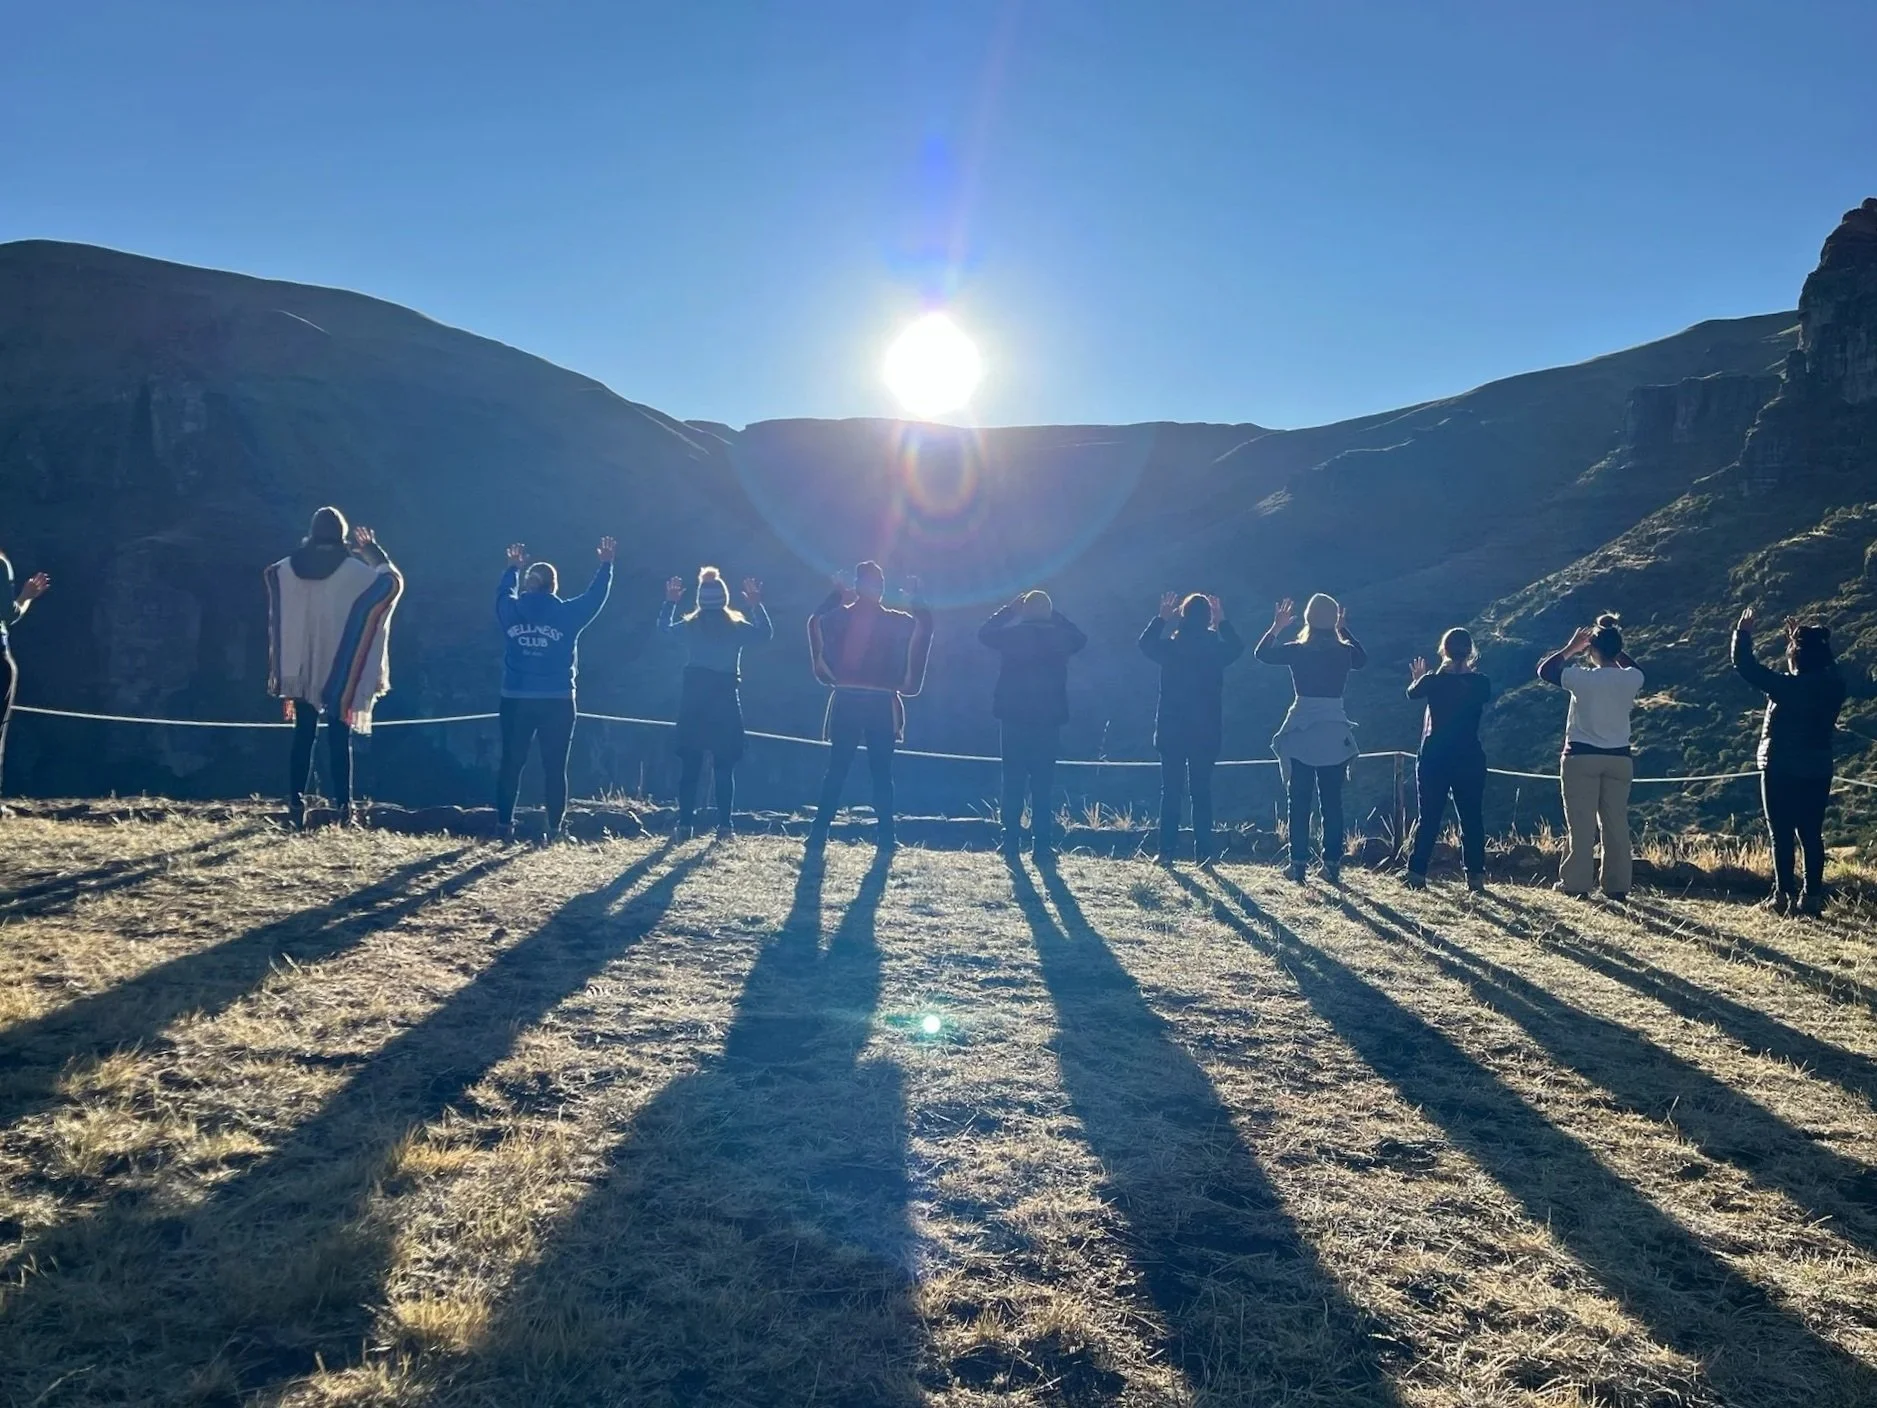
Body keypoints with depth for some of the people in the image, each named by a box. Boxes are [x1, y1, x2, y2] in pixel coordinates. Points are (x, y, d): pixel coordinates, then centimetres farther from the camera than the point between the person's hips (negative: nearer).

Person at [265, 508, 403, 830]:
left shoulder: (288, 568, 2)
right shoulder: (354, 569, -7)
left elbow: (272, 573, 25)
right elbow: (392, 580, 6)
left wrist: (302, 550, 26)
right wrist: (374, 550, 13)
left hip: (301, 665, 3)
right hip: (340, 667, -3)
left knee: (303, 735, 8)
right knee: (339, 737, 0)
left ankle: (296, 804, 5)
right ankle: (343, 805, -4)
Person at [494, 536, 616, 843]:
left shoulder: (511, 610, 2)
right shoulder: (568, 613, -4)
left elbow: (504, 592, 26)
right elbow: (595, 596, 12)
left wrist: (513, 567, 44)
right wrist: (606, 565, 27)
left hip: (516, 700, 2)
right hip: (557, 701, -1)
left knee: (511, 762, 10)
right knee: (554, 767, 4)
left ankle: (504, 825, 8)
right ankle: (554, 829, 3)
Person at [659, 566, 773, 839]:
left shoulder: (690, 626, 2)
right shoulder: (736, 627, -2)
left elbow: (664, 628, 23)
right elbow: (766, 635, 14)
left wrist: (670, 602, 32)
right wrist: (757, 605, 16)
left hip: (693, 699, 1)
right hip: (725, 700, -1)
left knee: (690, 764, 6)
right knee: (724, 766, 3)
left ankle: (685, 823, 5)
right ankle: (725, 825, -1)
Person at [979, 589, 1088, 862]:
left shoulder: (1011, 635, -4)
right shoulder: (1060, 638, -1)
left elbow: (984, 632, 15)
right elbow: (1081, 638, 22)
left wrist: (1010, 608, 17)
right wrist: (1055, 615, 19)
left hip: (1014, 717, 0)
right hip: (1048, 719, 0)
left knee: (1013, 781, 7)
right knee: (1043, 784, 2)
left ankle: (1011, 841, 6)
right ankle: (1041, 846, -1)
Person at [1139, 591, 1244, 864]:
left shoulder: (1170, 647, -8)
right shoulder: (1216, 649, -6)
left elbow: (1145, 643, 14)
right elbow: (1237, 647, 18)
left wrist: (1162, 618, 20)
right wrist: (1222, 621, 22)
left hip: (1171, 731, 0)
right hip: (1206, 732, 1)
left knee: (1170, 791, 6)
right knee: (1202, 791, 7)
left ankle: (1167, 851, 4)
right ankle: (1203, 853, 5)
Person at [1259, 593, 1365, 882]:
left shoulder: (1297, 651, -7)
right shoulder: (1344, 652, 0)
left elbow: (1263, 653, 11)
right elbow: (1362, 658, 26)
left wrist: (1277, 627, 19)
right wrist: (1344, 629, 31)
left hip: (1302, 736, -2)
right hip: (1335, 736, 2)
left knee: (1299, 803, 4)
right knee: (1332, 802, 8)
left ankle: (1299, 864, 3)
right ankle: (1332, 864, 9)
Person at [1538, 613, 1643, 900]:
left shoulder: (1582, 677, -12)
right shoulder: (1631, 679, -2)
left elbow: (1544, 669, 3)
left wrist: (1570, 648, 11)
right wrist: (1616, 650, 20)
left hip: (1582, 757, -3)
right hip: (1619, 758, 3)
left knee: (1581, 824, 0)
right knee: (1616, 824, 7)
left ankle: (1576, 884, 1)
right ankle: (1617, 886, 9)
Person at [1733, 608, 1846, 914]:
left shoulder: (1786, 686, -16)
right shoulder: (1834, 687, 0)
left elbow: (1745, 665, -9)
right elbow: (1824, 669, 24)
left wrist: (1743, 633, 4)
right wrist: (1803, 639, 30)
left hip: (1781, 771, -5)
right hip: (1818, 772, 5)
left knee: (1782, 836, 0)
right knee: (1811, 835, 9)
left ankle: (1786, 896, -1)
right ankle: (1813, 897, 10)